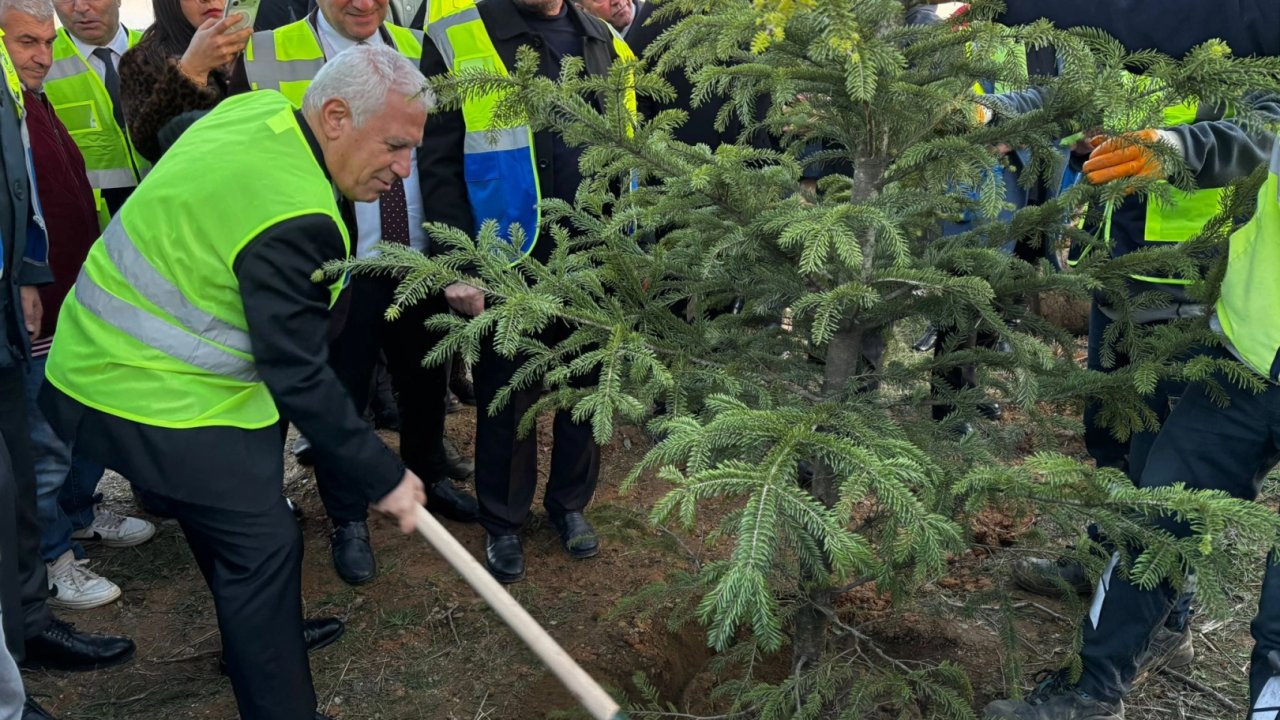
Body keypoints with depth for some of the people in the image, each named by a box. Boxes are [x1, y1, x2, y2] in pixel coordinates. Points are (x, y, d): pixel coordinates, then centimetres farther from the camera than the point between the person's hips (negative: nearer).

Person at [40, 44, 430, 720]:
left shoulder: (260, 107, -1)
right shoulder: (293, 218, -31)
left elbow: (173, 135, 21)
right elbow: (299, 377, -27)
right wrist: (384, 477, -19)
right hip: (154, 398, -10)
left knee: (232, 522, 24)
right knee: (263, 542, -5)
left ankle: (262, 632, 44)